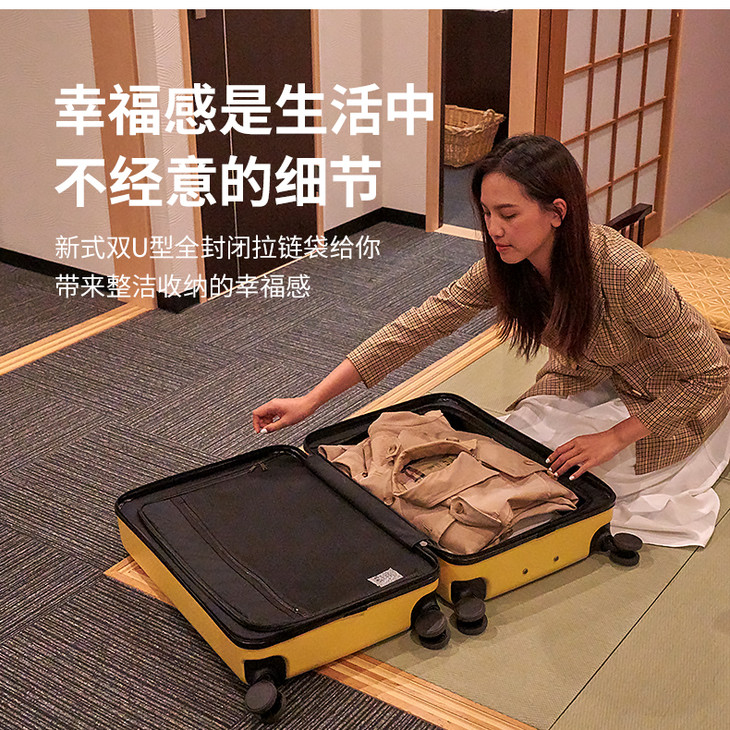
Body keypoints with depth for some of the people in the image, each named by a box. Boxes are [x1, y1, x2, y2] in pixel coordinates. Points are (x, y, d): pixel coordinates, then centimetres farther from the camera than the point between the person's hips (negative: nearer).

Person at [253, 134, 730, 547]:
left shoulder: (625, 273, -38)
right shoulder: (504, 265, -21)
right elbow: (421, 325, -19)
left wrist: (615, 437, -26)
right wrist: (311, 401, -23)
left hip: (671, 392, -5)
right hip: (590, 376, 6)